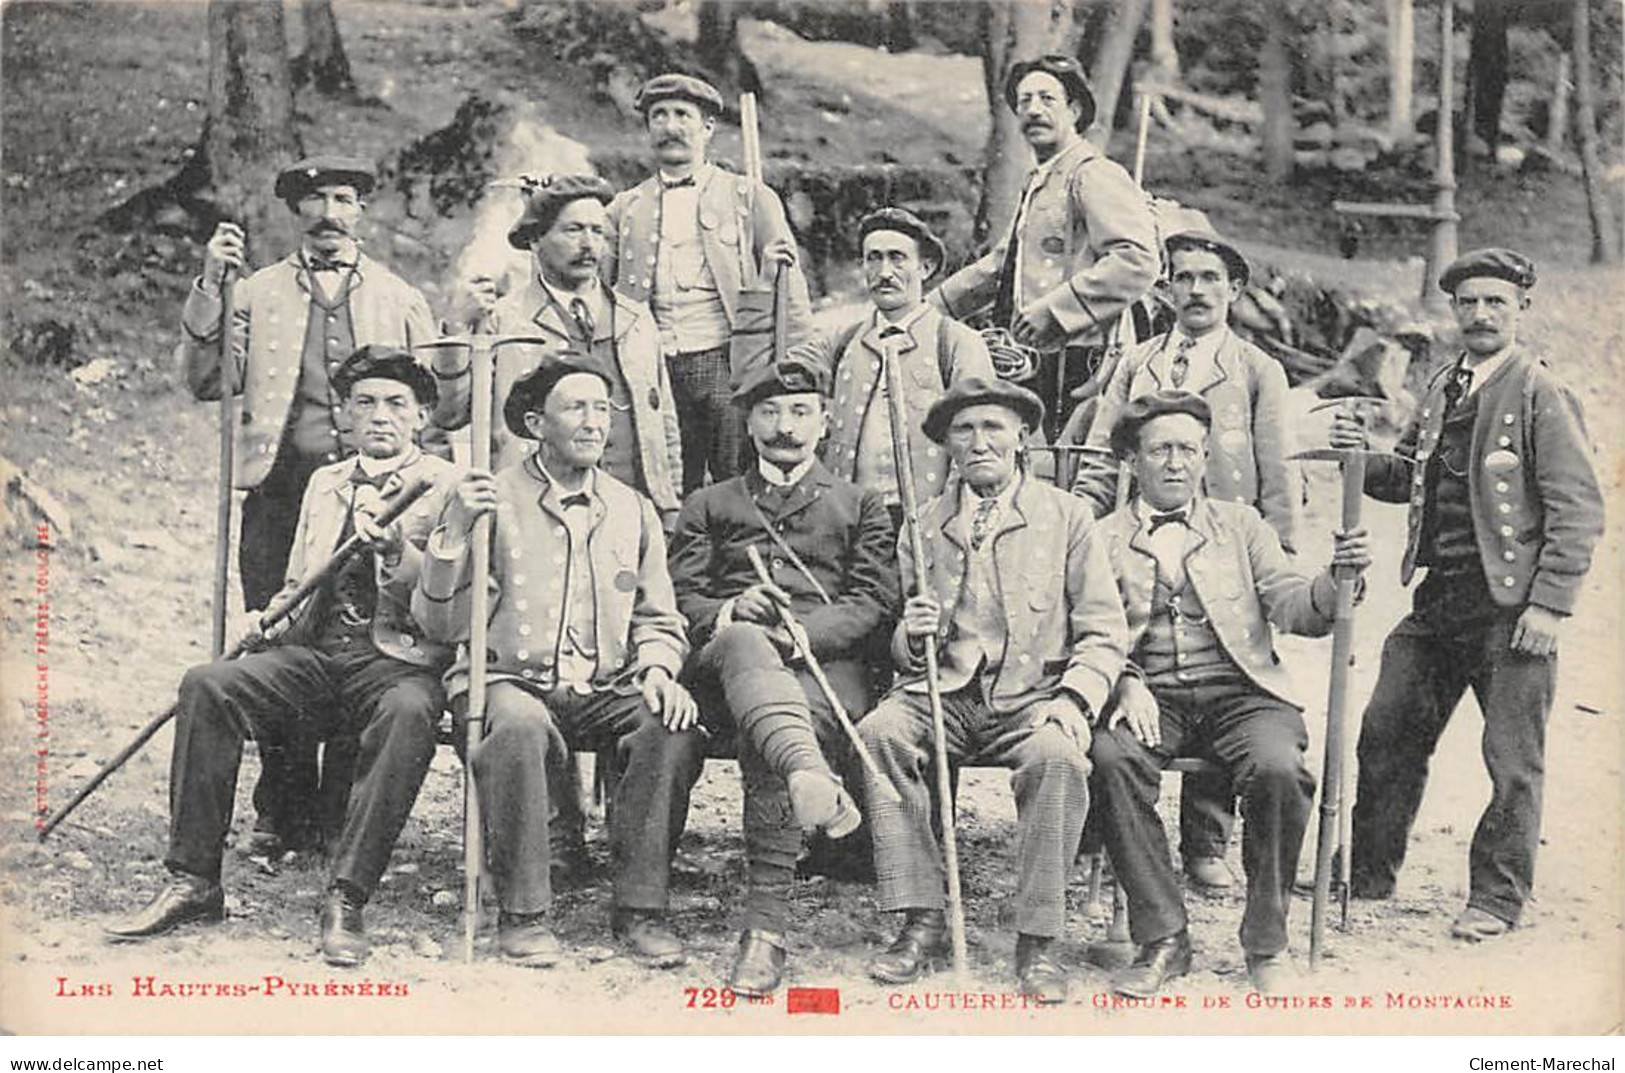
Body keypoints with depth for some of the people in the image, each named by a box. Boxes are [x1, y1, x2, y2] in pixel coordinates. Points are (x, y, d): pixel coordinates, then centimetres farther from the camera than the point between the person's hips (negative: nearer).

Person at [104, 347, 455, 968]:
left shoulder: (445, 486, 4)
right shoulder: (324, 483, 21)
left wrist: (393, 549, -22)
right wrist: (267, 624, 5)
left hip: (399, 657, -5)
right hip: (313, 650, 5)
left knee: (407, 714, -39)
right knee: (207, 684, -22)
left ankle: (346, 899, -34)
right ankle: (193, 882, -16)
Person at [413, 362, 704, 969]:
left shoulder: (633, 511, 16)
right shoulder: (491, 501, 4)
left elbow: (658, 621, 20)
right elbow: (441, 625, -1)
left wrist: (656, 670, -3)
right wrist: (453, 534, -14)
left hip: (606, 690, 3)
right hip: (508, 679, -3)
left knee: (673, 730, -28)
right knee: (518, 725, -38)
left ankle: (640, 909, -17)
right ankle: (523, 914, -25)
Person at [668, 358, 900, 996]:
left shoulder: (859, 506, 26)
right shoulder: (709, 506, 29)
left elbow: (875, 601, 10)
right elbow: (680, 600, 17)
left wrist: (801, 631, -8)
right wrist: (728, 613, -7)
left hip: (825, 662, 0)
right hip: (729, 656, 1)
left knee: (763, 739, -35)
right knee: (744, 643, -40)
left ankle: (767, 925, -40)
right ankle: (812, 778, -67)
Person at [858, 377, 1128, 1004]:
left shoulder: (1065, 517, 10)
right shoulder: (925, 524, 16)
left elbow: (1103, 632, 5)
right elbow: (902, 651, 18)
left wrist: (1072, 701, -13)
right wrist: (912, 637, -7)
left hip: (1033, 696, -2)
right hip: (944, 691, 2)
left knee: (1056, 756, -34)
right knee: (878, 733, -28)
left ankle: (1037, 942, -23)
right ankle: (921, 925, -23)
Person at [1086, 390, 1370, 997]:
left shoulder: (1241, 525, 17)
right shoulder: (1105, 538, 13)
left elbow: (1292, 609, 6)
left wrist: (1335, 581, -15)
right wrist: (1126, 684, -16)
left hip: (1239, 691, 0)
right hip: (1151, 697, 0)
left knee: (1279, 769, -31)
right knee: (1111, 758, -32)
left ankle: (1266, 943, -12)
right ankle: (1162, 940, -19)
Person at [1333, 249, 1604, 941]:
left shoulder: (1543, 396, -7)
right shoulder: (1442, 390, 13)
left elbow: (1578, 512, -11)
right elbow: (1409, 478, 22)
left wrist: (1550, 604, -17)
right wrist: (1365, 459, 1)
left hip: (1513, 605, -6)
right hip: (1439, 598, 7)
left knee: (1512, 760, 1)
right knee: (1386, 732, 9)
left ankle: (1497, 899, 15)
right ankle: (1368, 875, 24)